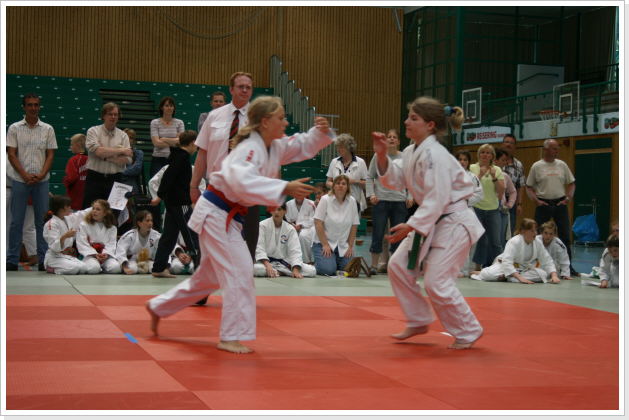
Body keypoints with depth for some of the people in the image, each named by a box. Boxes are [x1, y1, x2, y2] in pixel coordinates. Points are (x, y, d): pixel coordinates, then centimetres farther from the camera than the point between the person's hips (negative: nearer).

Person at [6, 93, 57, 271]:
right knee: (16, 221, 1)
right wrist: (25, 175, -12)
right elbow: (11, 154, -1)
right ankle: (12, 260, 6)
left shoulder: (48, 129, 7)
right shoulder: (14, 128, 3)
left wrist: (41, 174, -10)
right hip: (19, 180, -1)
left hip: (41, 181, 1)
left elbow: (50, 154, 5)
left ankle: (44, 260, 7)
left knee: (42, 221, 3)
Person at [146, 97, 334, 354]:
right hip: (217, 213, -10)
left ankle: (158, 307, 35)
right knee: (239, 272, -13)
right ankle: (232, 337, -5)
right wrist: (284, 188, -47)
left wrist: (321, 131, -5)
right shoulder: (249, 148, -24)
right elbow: (242, 181, -43)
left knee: (210, 276, 19)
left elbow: (304, 146, 16)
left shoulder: (275, 147, 4)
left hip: (229, 216, 10)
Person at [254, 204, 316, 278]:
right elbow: (259, 248, -14)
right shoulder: (262, 225, -5)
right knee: (256, 269, -40)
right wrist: (268, 265, -30)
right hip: (266, 261, -3)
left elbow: (295, 250, -6)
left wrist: (296, 269, -23)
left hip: (284, 261, 3)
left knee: (311, 271, -16)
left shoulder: (290, 229, 3)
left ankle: (278, 271, -10)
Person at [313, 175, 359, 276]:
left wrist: (350, 246, 0)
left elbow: (354, 226, 4)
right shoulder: (325, 200, -7)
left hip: (343, 245, 3)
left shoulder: (352, 202, 1)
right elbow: (318, 223, -10)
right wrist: (325, 245, -14)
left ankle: (335, 261, 21)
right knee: (328, 270, -22)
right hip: (323, 243, -3)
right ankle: (316, 264, 13)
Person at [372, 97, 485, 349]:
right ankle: (419, 322, 22)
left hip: (453, 223, -10)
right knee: (399, 266, 7)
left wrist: (411, 227, -30)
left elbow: (437, 200, -27)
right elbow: (396, 181, 10)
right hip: (431, 221, 10)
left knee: (437, 283, -12)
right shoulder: (411, 151, 6)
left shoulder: (434, 155, -24)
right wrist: (382, 156, -3)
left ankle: (468, 332, 8)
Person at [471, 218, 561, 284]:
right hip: (504, 265, -6)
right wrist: (520, 277, -41)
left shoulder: (538, 244, -7)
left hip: (524, 268, 6)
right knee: (488, 275, -33)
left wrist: (554, 275, -20)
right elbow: (507, 262, -34)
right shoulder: (514, 242, -25)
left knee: (543, 274, -22)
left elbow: (547, 261, -3)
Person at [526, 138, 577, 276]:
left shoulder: (562, 165, 7)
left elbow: (571, 183, 13)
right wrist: (536, 200, -9)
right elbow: (529, 187, 4)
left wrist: (568, 198, -2)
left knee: (564, 236, 1)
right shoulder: (536, 166, 0)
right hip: (543, 204, -2)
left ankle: (568, 266, 6)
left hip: (560, 204, 2)